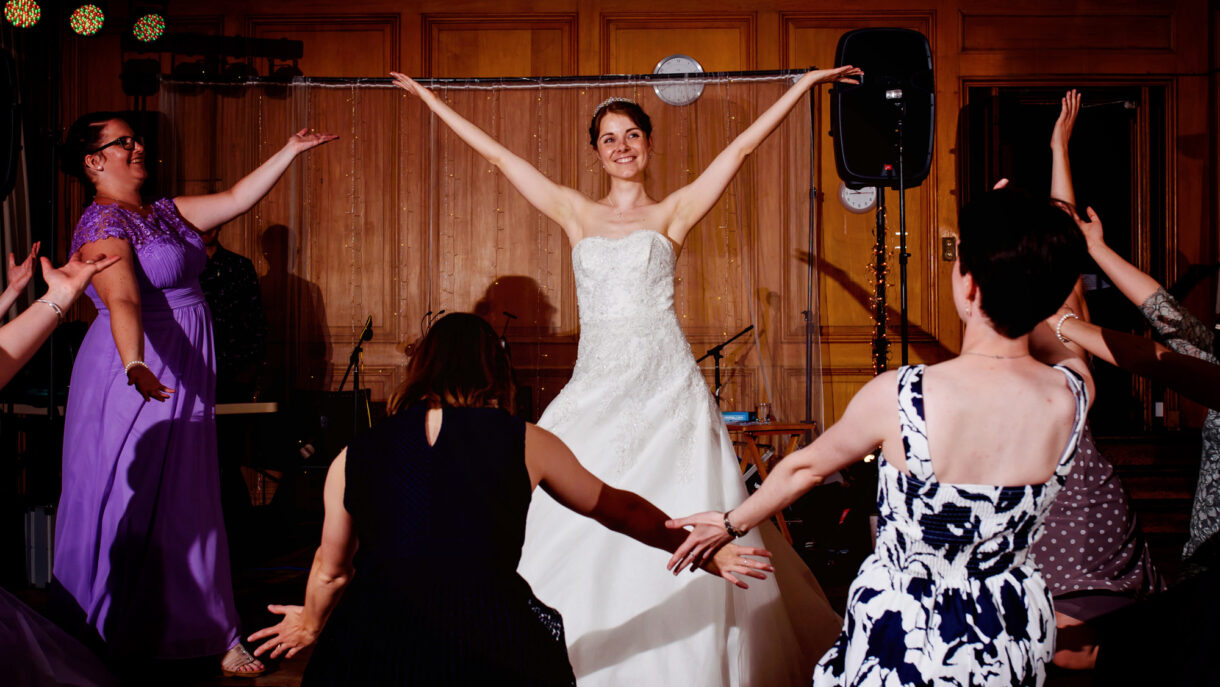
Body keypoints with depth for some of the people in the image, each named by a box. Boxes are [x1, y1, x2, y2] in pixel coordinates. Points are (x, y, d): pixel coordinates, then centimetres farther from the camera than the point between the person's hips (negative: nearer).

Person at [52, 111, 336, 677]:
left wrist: (291, 151, 12)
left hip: (186, 381, 8)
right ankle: (110, 644, 10)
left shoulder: (165, 212, 13)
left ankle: (208, 632, 17)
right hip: (141, 383, -8)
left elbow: (235, 200, 15)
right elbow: (122, 300, -28)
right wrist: (135, 366, -43)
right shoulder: (102, 224, -13)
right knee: (127, 508, -1)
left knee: (187, 506, 11)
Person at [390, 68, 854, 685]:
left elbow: (741, 147, 8)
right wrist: (430, 99, 22)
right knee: (577, 534, -3)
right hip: (596, 385, 2)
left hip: (664, 385, -2)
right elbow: (498, 156, 18)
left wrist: (804, 83, 7)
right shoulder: (576, 213, 14)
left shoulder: (673, 212, 9)